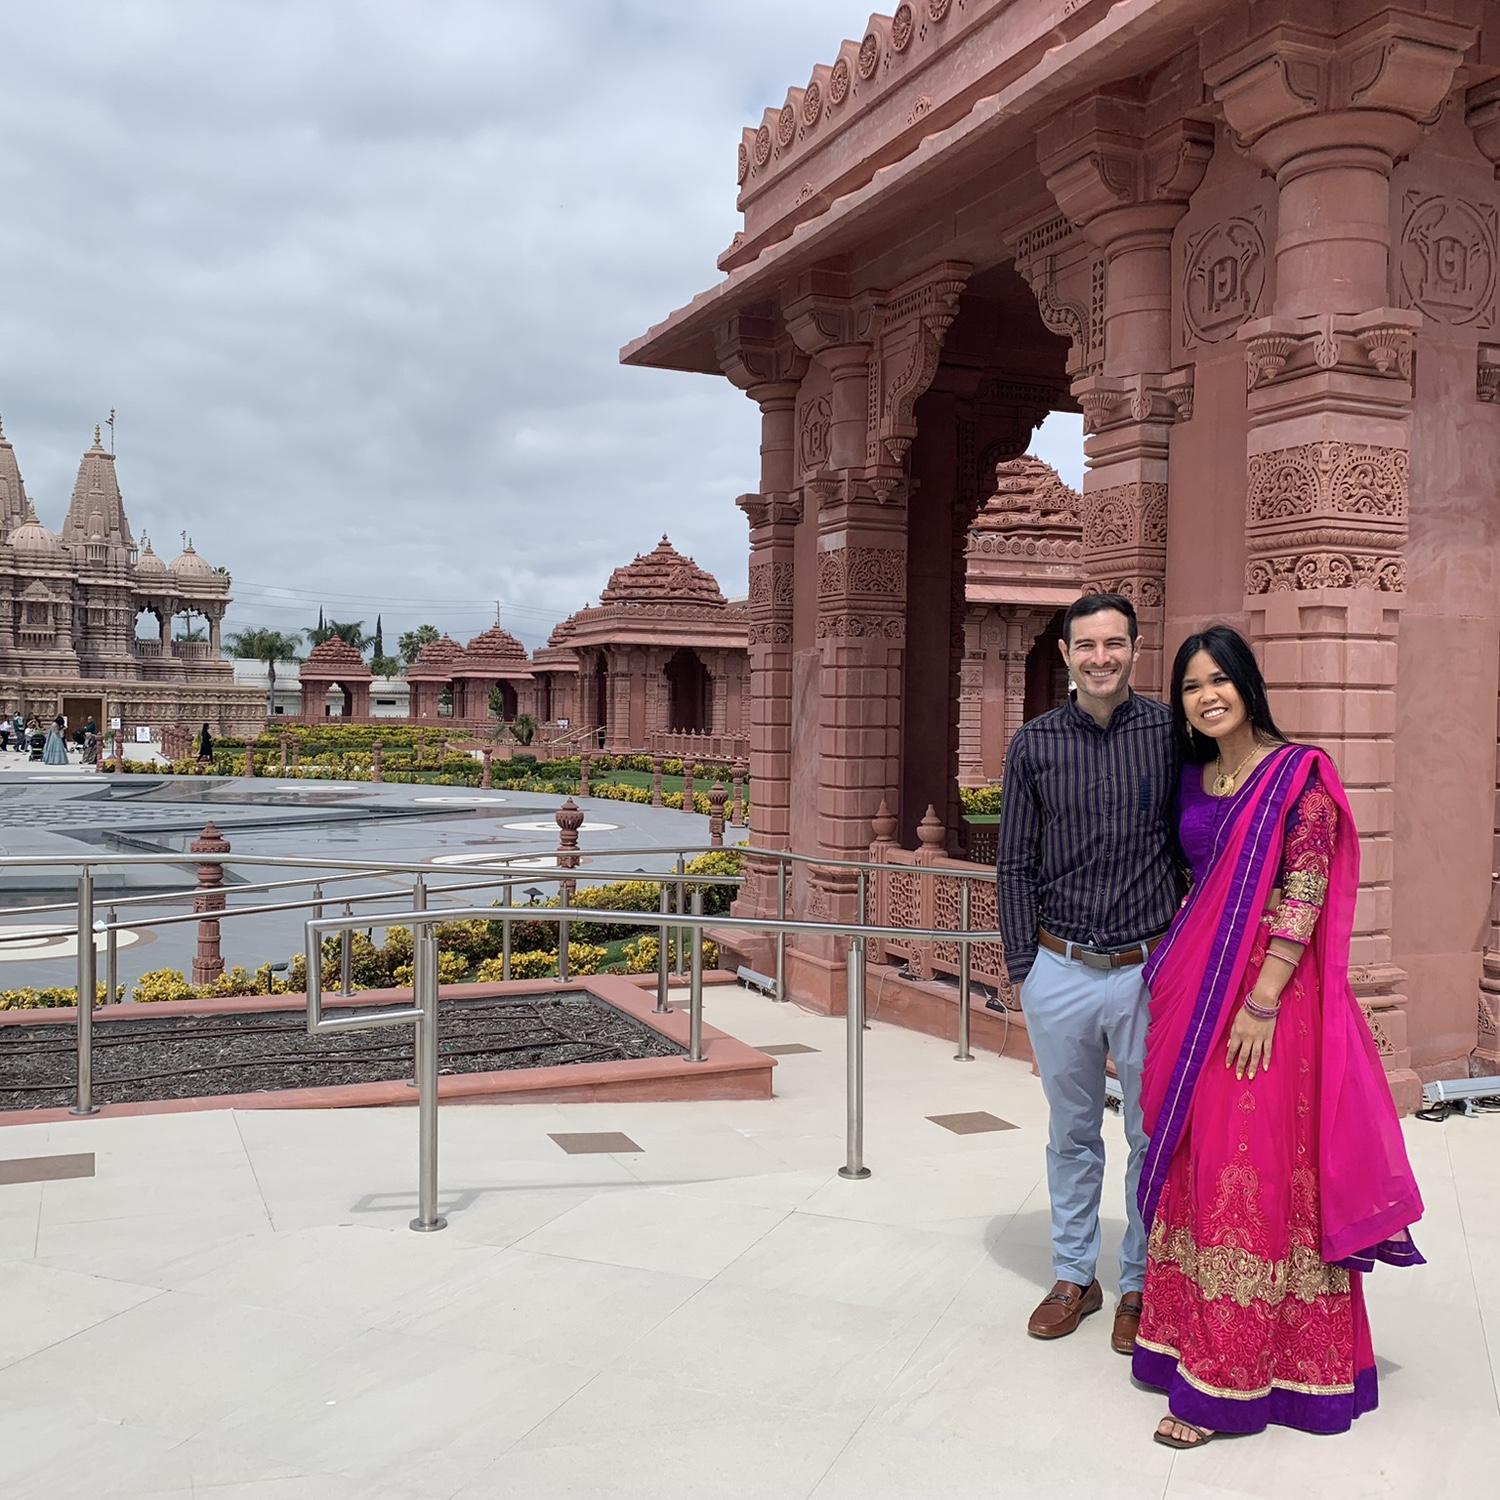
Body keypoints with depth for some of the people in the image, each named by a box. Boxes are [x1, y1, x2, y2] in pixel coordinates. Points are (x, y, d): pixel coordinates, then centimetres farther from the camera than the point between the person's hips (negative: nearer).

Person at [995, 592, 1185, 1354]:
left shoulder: (1171, 733, -4)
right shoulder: (1034, 743, 1)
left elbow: (1195, 849, 2)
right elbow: (1014, 866, 4)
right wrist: (1022, 969, 0)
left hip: (1149, 971, -1)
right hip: (1061, 971, 2)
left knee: (1152, 1139, 10)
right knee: (1072, 1135, 16)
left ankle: (1139, 1286, 28)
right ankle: (1074, 1276, 32)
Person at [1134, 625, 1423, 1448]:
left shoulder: (1298, 774, -9)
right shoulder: (1195, 778, 11)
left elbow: (1305, 896, -14)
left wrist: (1262, 1004, -19)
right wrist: (1175, 974, 11)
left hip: (1266, 996, -7)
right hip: (1193, 989, 7)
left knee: (1253, 1174, -1)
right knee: (1194, 1166, 12)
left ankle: (1224, 1381, 6)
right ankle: (1193, 1337, 25)